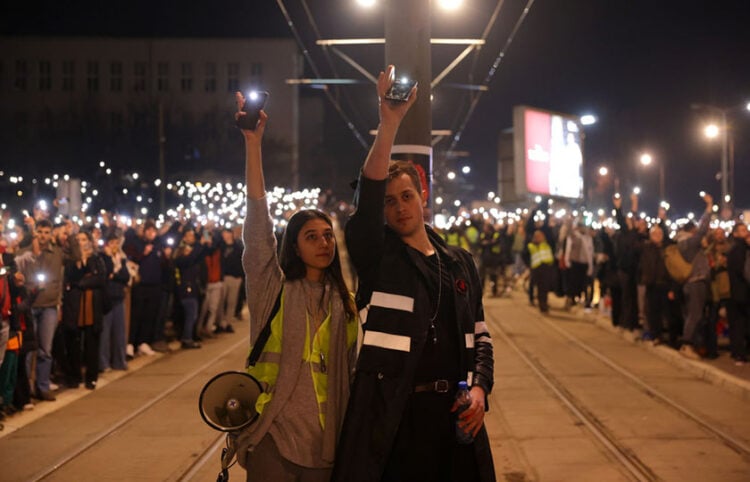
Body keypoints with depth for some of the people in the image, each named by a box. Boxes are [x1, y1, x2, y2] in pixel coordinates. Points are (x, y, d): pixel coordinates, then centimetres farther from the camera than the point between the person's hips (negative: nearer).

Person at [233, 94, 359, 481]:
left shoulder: (343, 302, 9)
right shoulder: (273, 288, -1)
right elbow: (258, 223, -12)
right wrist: (253, 144, -19)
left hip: (326, 439, 3)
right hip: (275, 435, -3)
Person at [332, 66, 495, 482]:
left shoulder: (459, 262, 13)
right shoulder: (376, 257, 0)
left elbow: (479, 338, 17)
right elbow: (366, 196, -18)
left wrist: (480, 386, -1)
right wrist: (389, 125, -26)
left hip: (453, 414, 4)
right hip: (391, 416, -4)